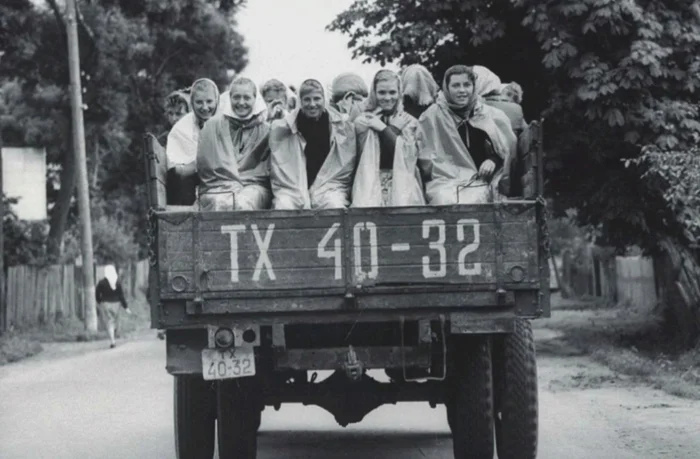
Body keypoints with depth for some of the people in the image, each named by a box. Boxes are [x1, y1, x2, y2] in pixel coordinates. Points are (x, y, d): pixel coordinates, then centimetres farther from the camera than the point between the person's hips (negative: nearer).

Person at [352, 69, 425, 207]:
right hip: (371, 184, -1)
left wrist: (383, 128, -3)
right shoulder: (363, 122, 12)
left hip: (402, 184, 1)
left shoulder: (409, 122, 14)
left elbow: (408, 154, -2)